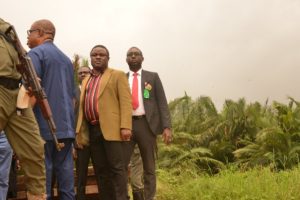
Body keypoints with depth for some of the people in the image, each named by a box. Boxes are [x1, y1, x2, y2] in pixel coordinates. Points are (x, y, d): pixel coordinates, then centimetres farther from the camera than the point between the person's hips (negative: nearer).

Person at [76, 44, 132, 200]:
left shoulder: (117, 75, 6)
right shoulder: (86, 80, 23)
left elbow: (126, 101, -5)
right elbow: (82, 106, 19)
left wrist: (125, 126, -16)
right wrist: (79, 130, 10)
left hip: (111, 128, -6)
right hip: (92, 130, 6)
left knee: (116, 168, -7)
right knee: (100, 170, 7)